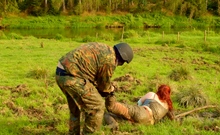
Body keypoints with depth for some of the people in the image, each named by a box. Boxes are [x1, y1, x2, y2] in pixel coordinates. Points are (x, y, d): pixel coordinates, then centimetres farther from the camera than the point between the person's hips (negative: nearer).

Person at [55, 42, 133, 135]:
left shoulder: (102, 48, 18)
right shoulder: (110, 60, -11)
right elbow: (104, 83, 3)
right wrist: (110, 89, 24)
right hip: (71, 77, -10)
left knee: (76, 109, 24)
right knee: (97, 106, 0)